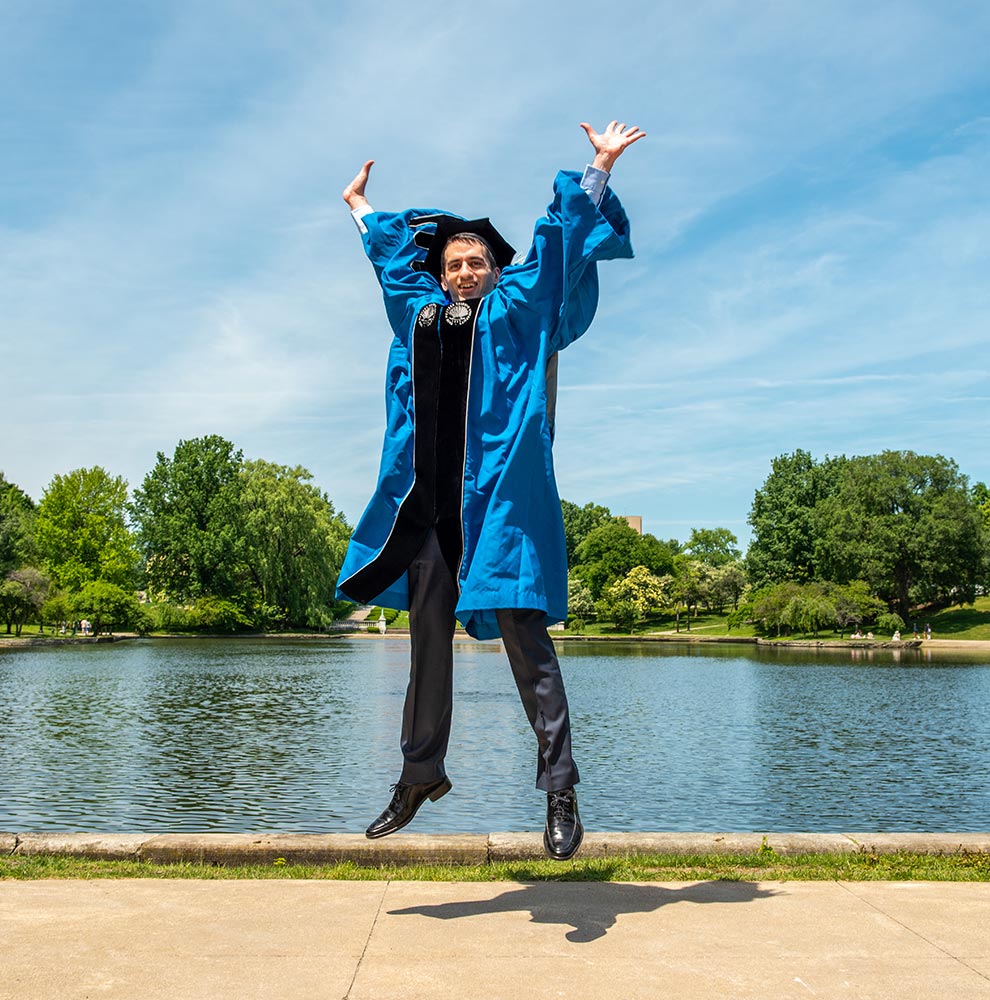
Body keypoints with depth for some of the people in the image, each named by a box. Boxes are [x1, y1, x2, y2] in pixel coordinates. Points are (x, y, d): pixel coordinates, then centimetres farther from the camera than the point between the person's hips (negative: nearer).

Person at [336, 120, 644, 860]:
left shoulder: (519, 307, 10)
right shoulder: (419, 311, 21)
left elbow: (566, 236, 15)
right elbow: (392, 250, 39)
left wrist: (601, 168, 15)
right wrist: (360, 205, 53)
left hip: (500, 498, -5)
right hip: (430, 501, 5)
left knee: (522, 633, -8)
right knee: (428, 636, 9)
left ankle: (560, 785, -4)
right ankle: (422, 771, 21)